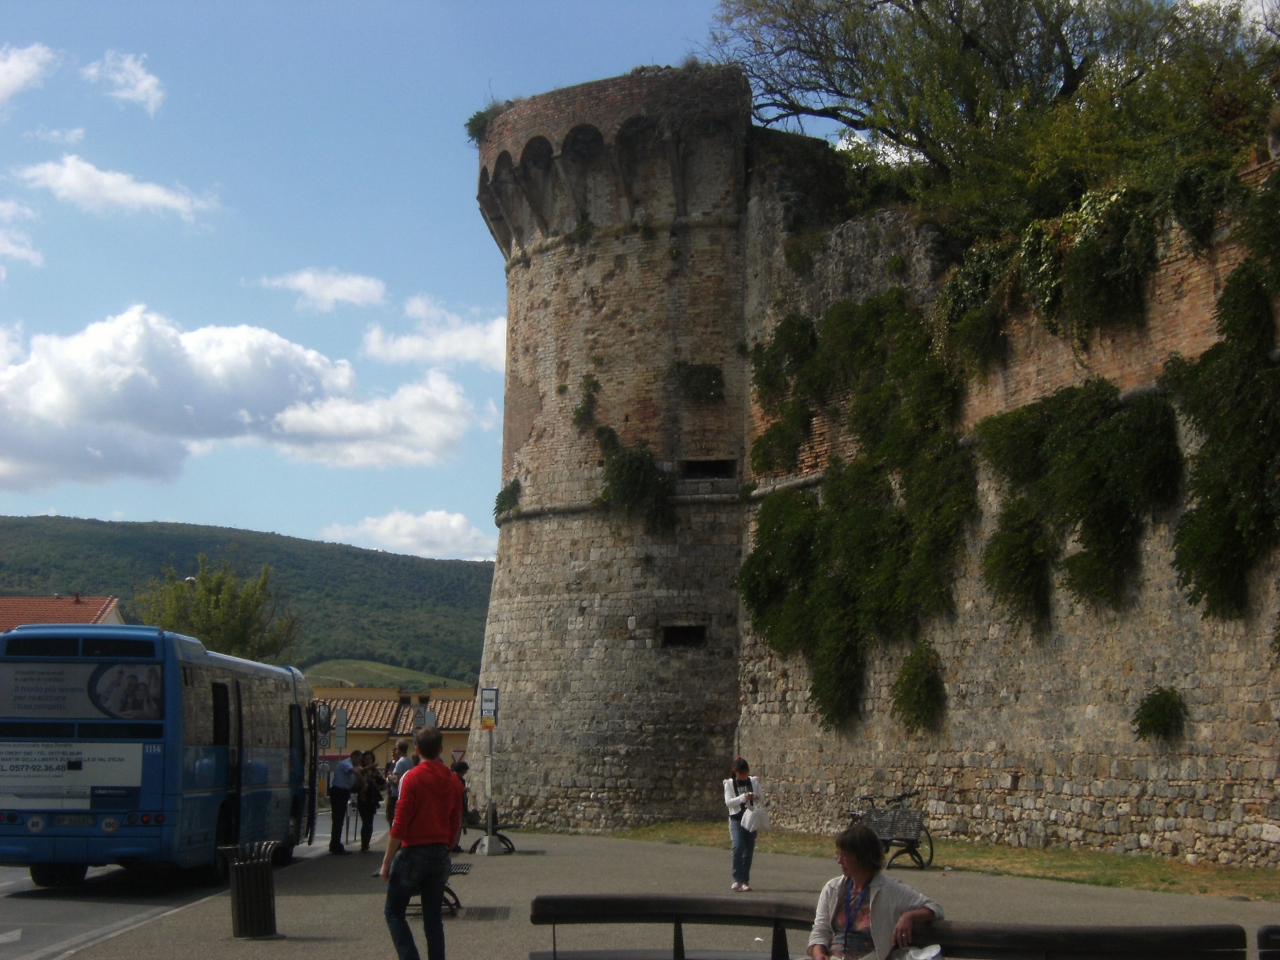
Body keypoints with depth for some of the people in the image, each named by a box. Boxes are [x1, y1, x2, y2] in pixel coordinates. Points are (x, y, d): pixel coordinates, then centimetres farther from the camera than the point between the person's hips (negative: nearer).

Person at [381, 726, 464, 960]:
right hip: (440, 856, 5)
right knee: (433, 917, 11)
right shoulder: (454, 781, 5)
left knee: (393, 912, 6)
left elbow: (400, 824, -13)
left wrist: (387, 861, -8)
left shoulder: (412, 778, -11)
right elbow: (455, 824, 9)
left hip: (413, 853, -5)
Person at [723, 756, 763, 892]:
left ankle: (745, 881, 11)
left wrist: (757, 797, -13)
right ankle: (737, 880, -13)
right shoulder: (730, 784, 0)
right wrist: (743, 797, -22)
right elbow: (728, 802, -10)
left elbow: (762, 799, 10)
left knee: (749, 850, 2)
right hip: (736, 819, -3)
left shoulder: (753, 782, 7)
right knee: (738, 847, -20)